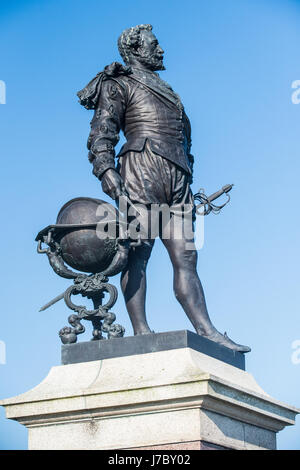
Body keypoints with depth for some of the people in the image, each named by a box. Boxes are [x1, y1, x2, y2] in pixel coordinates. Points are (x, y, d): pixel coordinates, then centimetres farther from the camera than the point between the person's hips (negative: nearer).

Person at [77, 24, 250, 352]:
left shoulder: (164, 91, 34)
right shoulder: (119, 84, 12)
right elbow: (102, 131, -2)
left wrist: (189, 188, 25)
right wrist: (105, 169, -18)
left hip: (176, 176, 7)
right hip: (143, 165, -7)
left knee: (185, 257, -3)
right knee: (138, 250, -13)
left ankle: (207, 332, -11)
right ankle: (141, 331, -19)